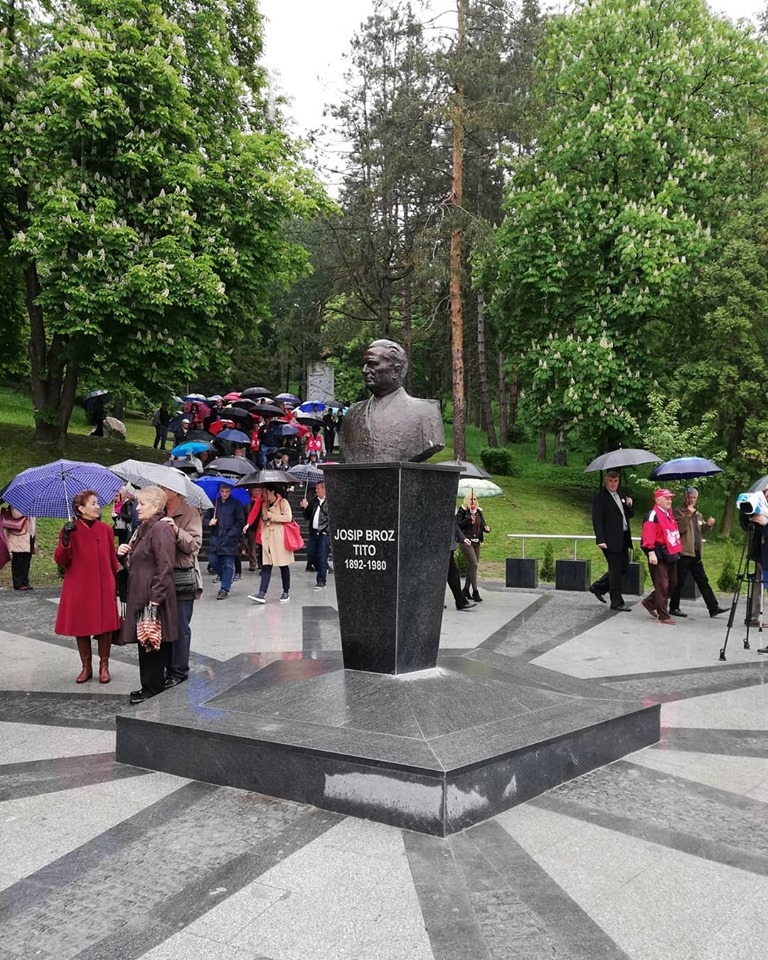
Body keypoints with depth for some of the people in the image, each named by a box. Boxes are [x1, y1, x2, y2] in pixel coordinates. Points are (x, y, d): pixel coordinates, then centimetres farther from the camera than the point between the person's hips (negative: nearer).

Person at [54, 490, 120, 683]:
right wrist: (65, 540, -22)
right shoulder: (70, 530, -2)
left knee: (105, 627, 1)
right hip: (78, 588, -1)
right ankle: (86, 667, 20)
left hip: (104, 588, 1)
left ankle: (104, 666, 17)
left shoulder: (106, 529, 4)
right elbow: (61, 561, -7)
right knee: (81, 627, 6)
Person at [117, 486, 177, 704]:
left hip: (154, 596, -10)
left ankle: (152, 688, 6)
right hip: (139, 594, 10)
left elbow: (165, 566, -21)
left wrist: (155, 598, -23)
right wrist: (124, 554, 3)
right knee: (145, 642, 14)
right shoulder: (142, 529, 17)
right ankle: (151, 686, 23)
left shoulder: (161, 528, -15)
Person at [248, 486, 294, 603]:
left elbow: (288, 517, -16)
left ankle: (286, 592, 15)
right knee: (266, 566, -3)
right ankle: (262, 594, -11)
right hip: (267, 538, 5)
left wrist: (271, 516, -12)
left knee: (283, 566, 3)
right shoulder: (264, 504, 16)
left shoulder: (283, 502, -4)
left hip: (280, 538, -5)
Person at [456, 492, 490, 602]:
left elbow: (483, 524, 16)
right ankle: (475, 592, -14)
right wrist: (469, 519, -19)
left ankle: (466, 590, 24)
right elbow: (458, 525, -9)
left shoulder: (478, 512, 14)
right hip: (466, 540, -6)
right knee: (474, 564, -15)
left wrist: (487, 528, -6)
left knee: (471, 566, 11)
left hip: (476, 541, 6)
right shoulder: (462, 511, -3)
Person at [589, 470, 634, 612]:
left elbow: (630, 515, 20)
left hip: (622, 539, 8)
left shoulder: (621, 496, 16)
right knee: (615, 570, -3)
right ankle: (617, 602, 5)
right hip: (610, 540, -8)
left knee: (624, 567, 14)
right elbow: (597, 519, -13)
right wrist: (600, 540, -20)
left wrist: (629, 505, -2)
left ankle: (598, 587, 28)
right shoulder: (600, 498, -8)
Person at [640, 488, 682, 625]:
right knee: (662, 586, -5)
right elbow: (648, 536, -19)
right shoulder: (653, 515, -12)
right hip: (659, 556, -9)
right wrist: (651, 553, -25)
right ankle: (664, 616, 2)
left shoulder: (669, 515, 17)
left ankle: (649, 602, 29)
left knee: (672, 584, 14)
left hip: (671, 555, 9)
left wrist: (676, 552, 23)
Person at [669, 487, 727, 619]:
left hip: (696, 554, 7)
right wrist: (688, 515, -26)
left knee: (703, 581, 8)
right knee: (679, 582, -2)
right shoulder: (679, 512, -4)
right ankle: (674, 608, 9)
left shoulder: (698, 514, 19)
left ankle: (713, 608, 10)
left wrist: (708, 525, 2)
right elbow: (679, 529, -17)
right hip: (684, 553, -7)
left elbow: (703, 530, 23)